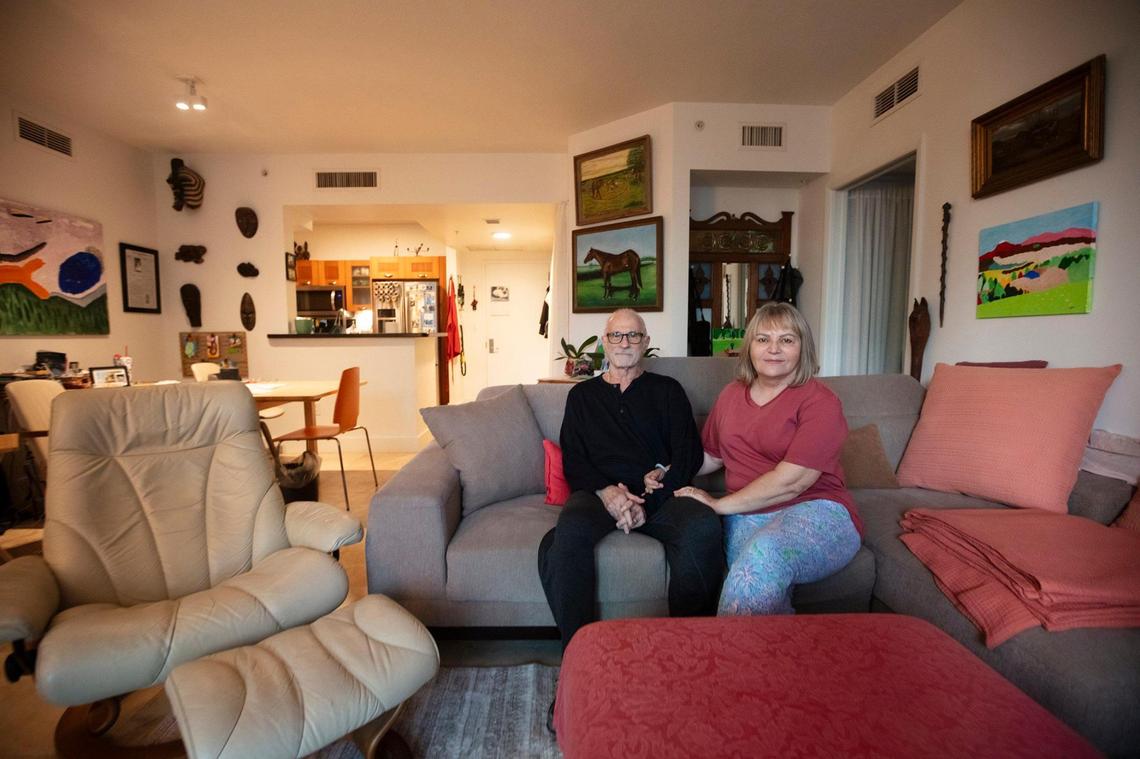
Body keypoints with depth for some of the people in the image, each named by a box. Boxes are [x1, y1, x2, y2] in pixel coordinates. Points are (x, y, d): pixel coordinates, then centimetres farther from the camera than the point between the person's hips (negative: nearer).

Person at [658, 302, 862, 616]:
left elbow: (790, 481, -15)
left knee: (763, 556, -34)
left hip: (814, 511, -3)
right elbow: (711, 456, 24)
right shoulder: (731, 394, 14)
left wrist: (720, 504, -11)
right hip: (745, 515, 4)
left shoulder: (820, 401, -6)